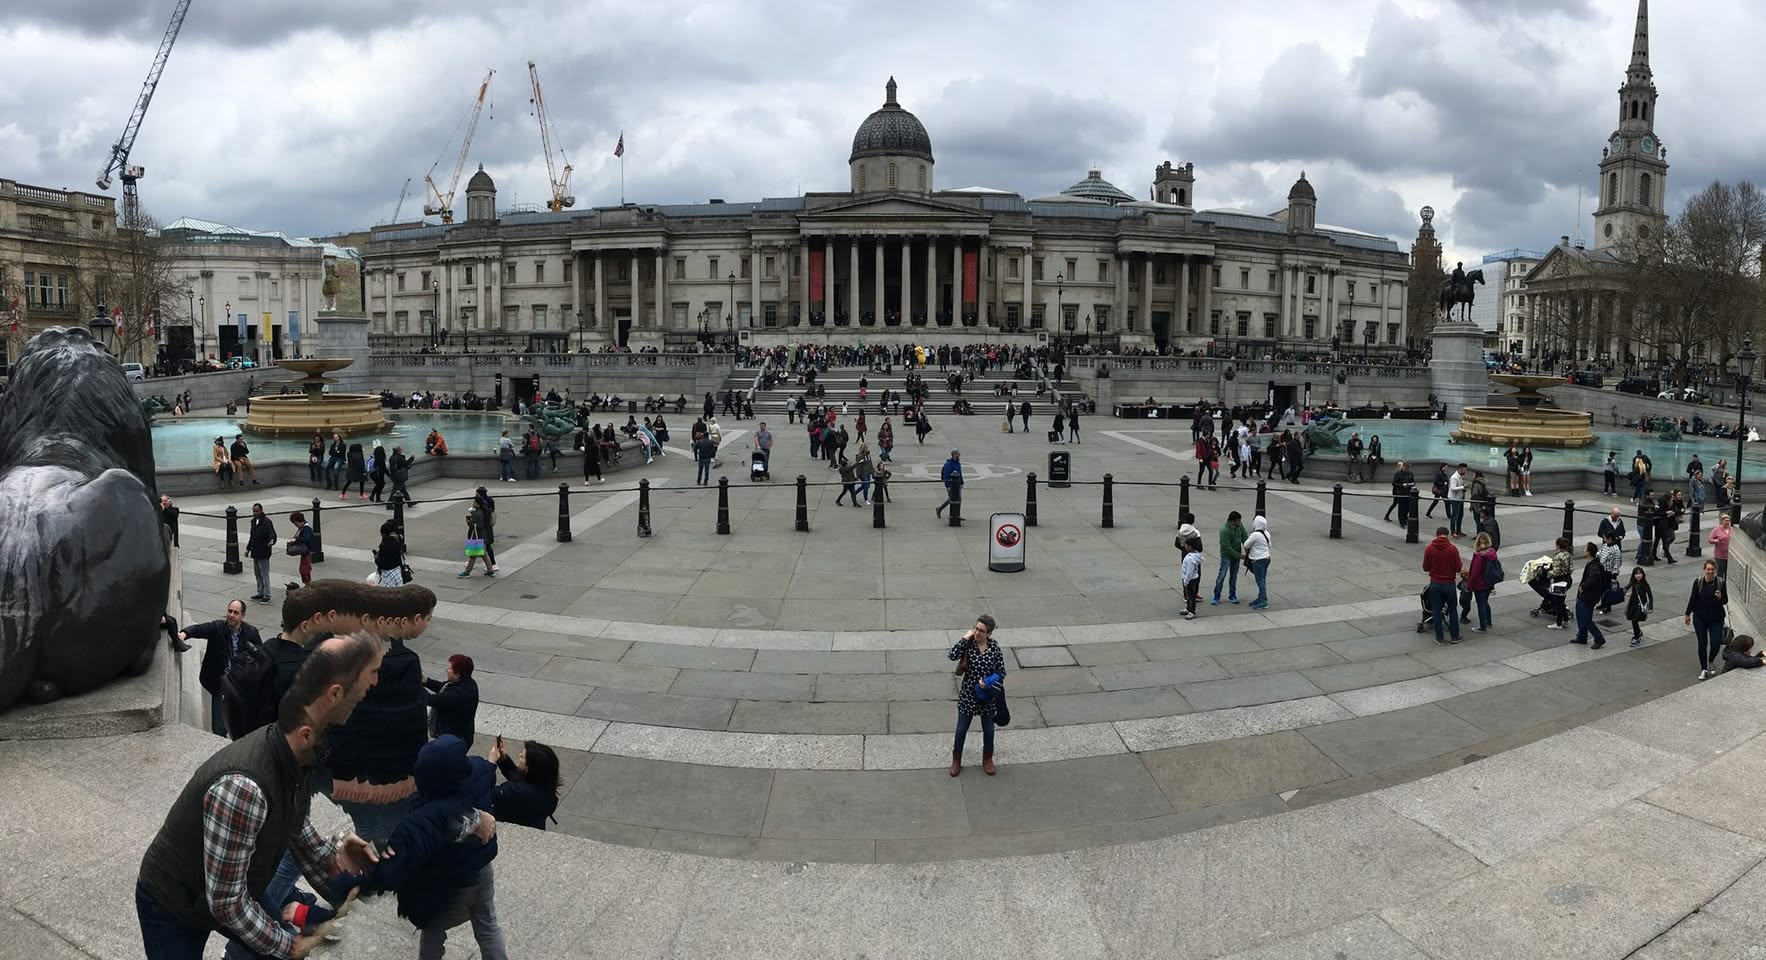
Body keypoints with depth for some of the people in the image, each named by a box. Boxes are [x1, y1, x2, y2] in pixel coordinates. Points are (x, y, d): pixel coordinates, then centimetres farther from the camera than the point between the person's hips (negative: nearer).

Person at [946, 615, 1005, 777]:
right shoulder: (968, 644, -13)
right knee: (962, 728, 13)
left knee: (988, 729, 17)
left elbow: (1001, 671, -3)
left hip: (987, 695, 1)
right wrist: (965, 638, -28)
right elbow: (952, 655, -30)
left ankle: (987, 759, 39)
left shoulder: (994, 646, -9)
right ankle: (956, 760, 32)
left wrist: (988, 683, -18)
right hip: (968, 694, -1)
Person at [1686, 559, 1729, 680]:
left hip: (1716, 619, 0)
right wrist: (1688, 614, 8)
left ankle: (1710, 663, 27)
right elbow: (1693, 599, 2)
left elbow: (1726, 601, -1)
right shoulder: (1698, 582, -8)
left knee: (1716, 643, -4)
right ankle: (1704, 669, 20)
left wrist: (1720, 598, -24)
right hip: (1700, 618, 0)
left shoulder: (1721, 583, -8)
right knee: (1702, 644, 5)